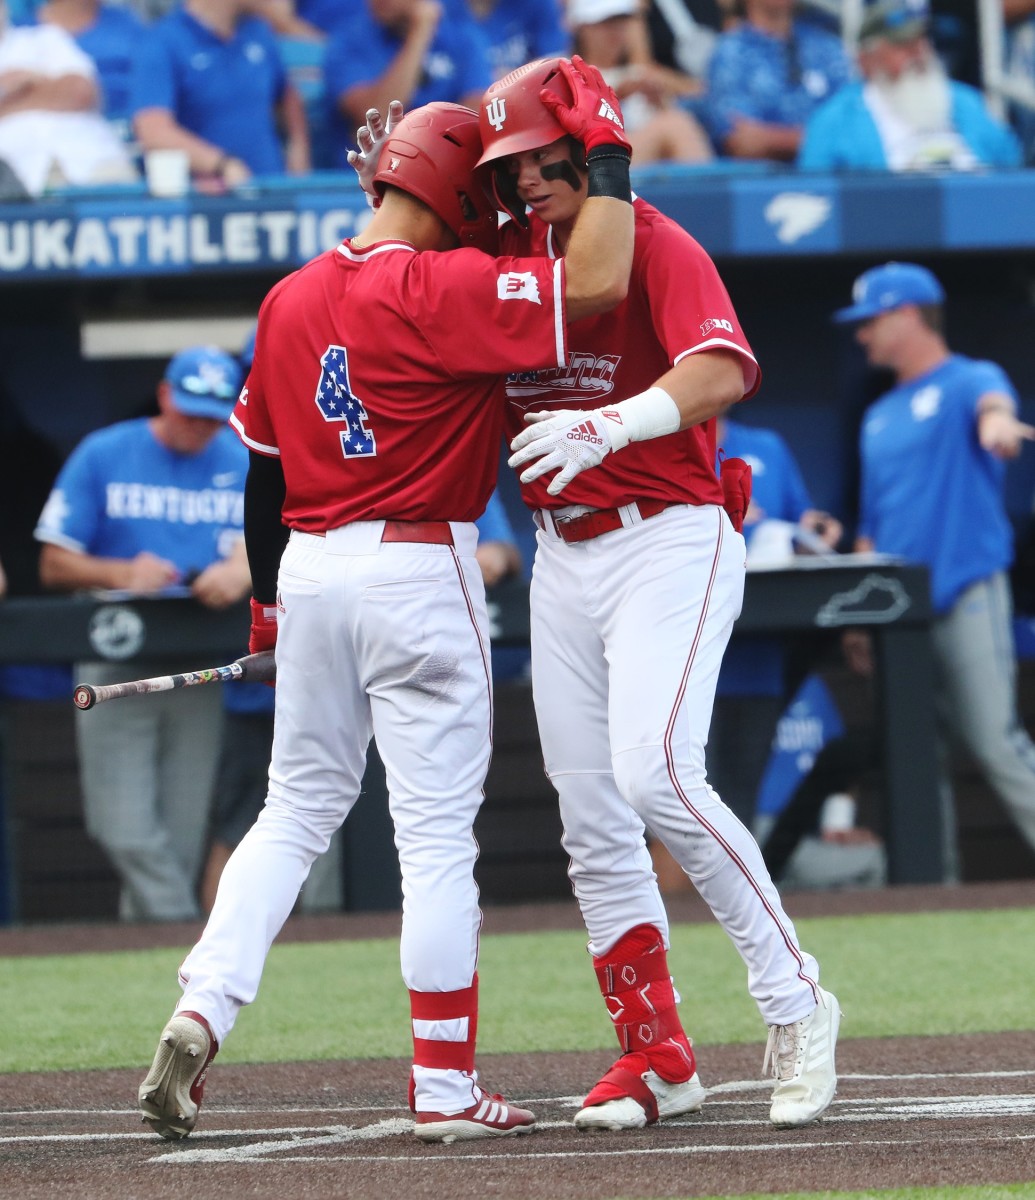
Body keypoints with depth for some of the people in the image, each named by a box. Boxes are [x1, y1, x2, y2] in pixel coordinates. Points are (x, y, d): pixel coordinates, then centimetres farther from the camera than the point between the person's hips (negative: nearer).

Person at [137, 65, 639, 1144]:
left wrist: (269, 595, 25)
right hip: (417, 570, -7)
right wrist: (605, 149, -11)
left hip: (309, 569, 7)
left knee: (296, 811, 17)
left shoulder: (290, 299, 8)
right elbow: (593, 284, -21)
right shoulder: (440, 290, -14)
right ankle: (444, 1090, 2)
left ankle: (199, 1020, 2)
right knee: (438, 834, -1)